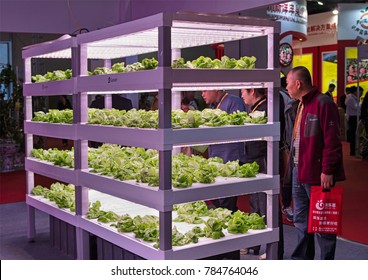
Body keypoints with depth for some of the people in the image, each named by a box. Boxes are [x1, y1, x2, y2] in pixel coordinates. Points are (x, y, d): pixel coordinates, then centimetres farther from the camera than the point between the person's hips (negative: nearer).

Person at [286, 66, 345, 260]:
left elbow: (332, 141, -19)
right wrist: (293, 162, 14)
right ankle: (302, 259, 27)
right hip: (299, 171, 9)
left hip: (317, 173, -9)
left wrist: (327, 171, -21)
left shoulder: (323, 104, -15)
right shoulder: (302, 105, 15)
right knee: (301, 220, 15)